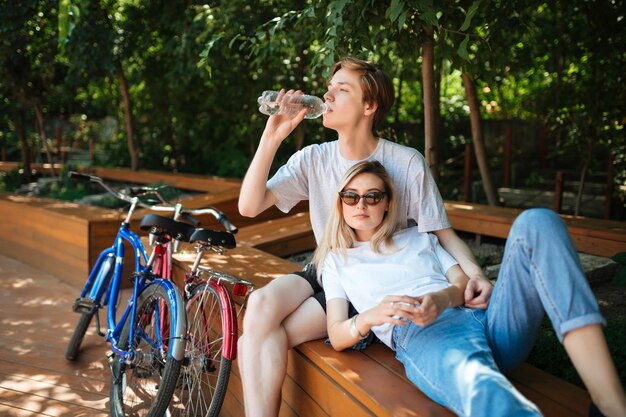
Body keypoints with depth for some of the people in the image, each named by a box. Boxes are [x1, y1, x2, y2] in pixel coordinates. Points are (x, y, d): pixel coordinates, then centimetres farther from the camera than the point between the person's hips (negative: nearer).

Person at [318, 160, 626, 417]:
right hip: (422, 337, -4)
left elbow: (466, 282, 18)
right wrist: (369, 317, -14)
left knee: (536, 223, -23)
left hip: (482, 317, 5)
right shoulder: (336, 261, 23)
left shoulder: (419, 238, 31)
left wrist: (443, 297, -8)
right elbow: (336, 336, 11)